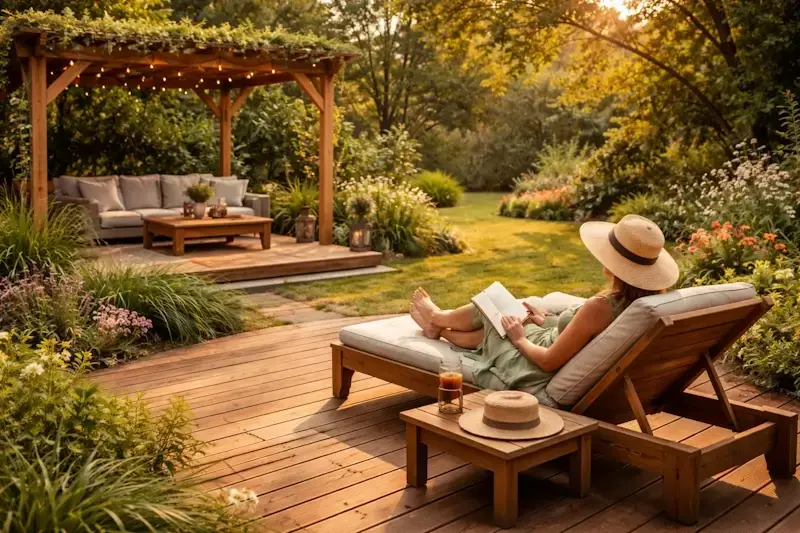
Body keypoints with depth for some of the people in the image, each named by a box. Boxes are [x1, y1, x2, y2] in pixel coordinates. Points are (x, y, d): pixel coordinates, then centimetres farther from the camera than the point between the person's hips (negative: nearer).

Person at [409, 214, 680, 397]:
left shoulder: (600, 306, -36)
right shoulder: (641, 299, -12)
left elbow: (549, 361, -27)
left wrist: (520, 338, -8)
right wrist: (547, 323, 11)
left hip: (537, 375, -7)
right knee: (496, 328, 24)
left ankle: (437, 318, 47)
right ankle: (439, 329, 49)